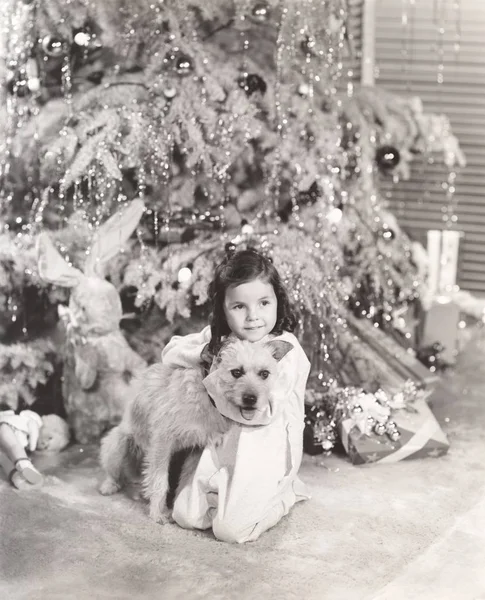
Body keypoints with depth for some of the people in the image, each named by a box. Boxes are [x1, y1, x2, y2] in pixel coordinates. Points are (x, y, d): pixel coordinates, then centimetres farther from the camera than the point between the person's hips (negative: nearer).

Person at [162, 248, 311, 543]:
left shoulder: (286, 350, -19)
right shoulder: (220, 337, 2)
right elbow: (171, 351, 10)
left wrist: (215, 378, -17)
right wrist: (202, 352, -11)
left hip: (263, 451, -6)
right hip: (220, 446, 6)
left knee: (231, 529, -12)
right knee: (186, 516, 0)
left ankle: (285, 491, 14)